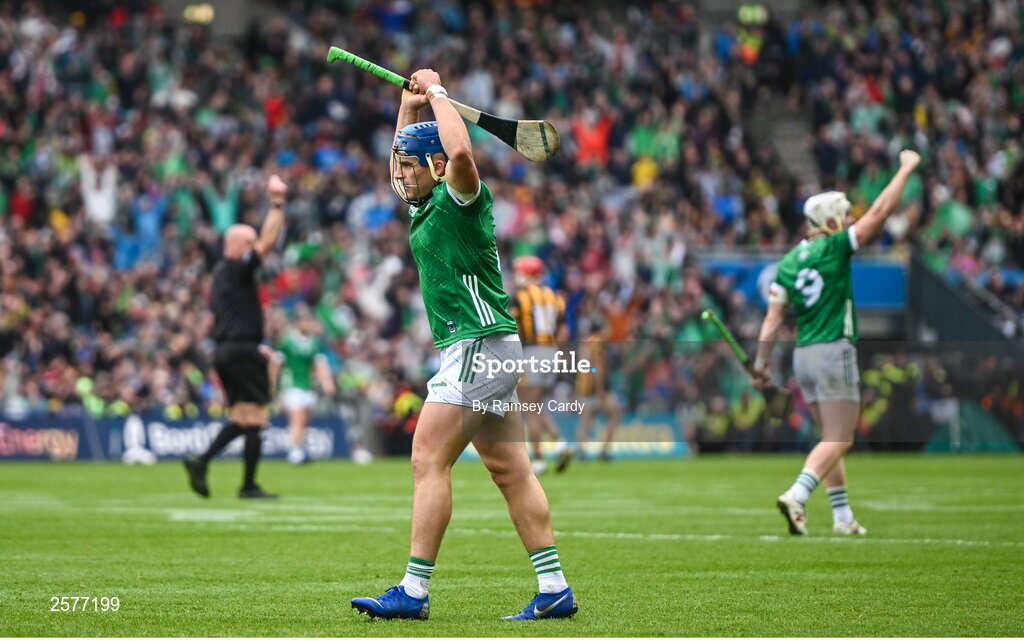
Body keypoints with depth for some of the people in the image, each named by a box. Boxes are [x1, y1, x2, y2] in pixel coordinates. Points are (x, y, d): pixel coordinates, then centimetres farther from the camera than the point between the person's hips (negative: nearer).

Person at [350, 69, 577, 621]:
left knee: (428, 461, -12)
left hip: (480, 344, -10)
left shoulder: (462, 199, -10)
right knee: (510, 470, 7)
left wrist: (436, 91, -18)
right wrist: (408, 107, 22)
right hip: (477, 351, 10)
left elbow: (461, 151, -32)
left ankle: (414, 592, -14)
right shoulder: (425, 207, 16)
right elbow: (401, 171, 36)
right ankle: (554, 590, 6)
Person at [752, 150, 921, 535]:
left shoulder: (787, 264, 8)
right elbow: (880, 212, -7)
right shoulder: (833, 249, -8)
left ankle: (843, 517, 14)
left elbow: (773, 318, 4)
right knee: (838, 441, -7)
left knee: (832, 438, 15)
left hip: (803, 355, 7)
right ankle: (796, 497, -25)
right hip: (834, 352, -7)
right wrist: (906, 169, 2)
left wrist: (760, 363, 8)